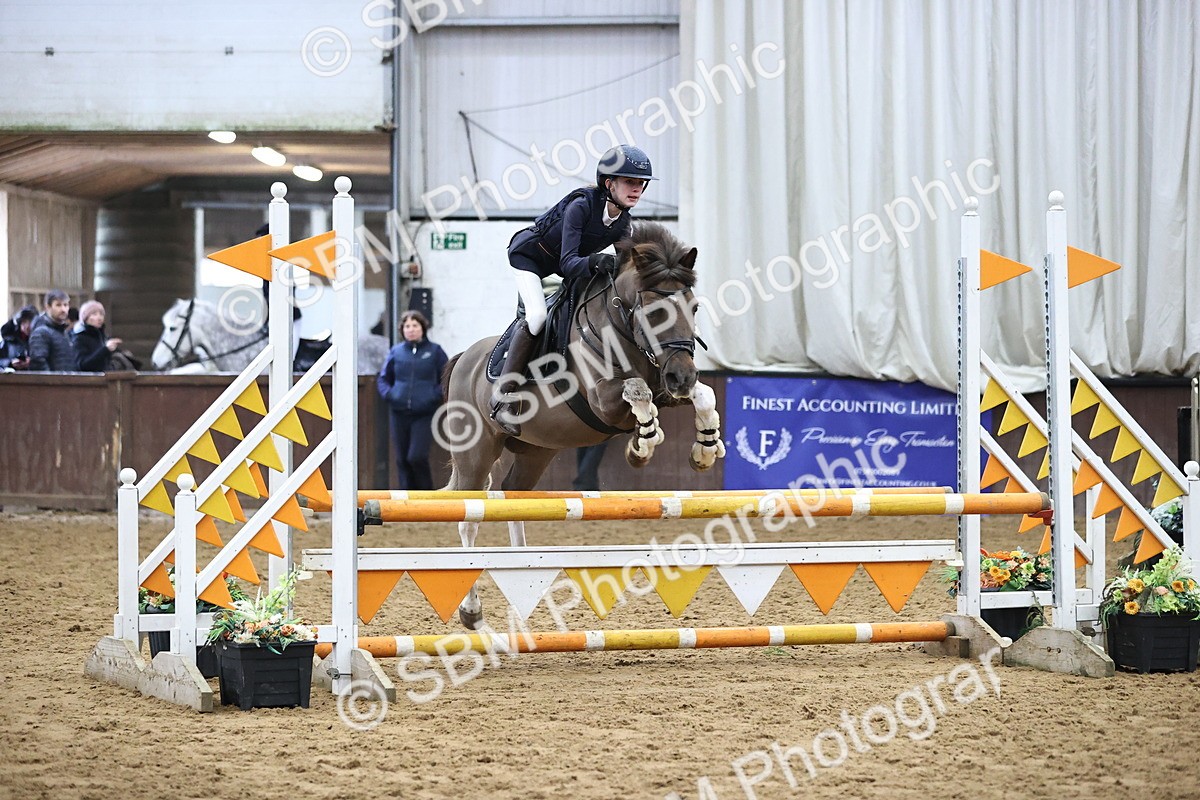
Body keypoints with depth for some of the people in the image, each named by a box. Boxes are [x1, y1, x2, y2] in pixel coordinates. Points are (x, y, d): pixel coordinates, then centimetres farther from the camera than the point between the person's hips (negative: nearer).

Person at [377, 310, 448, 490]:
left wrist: (435, 396, -8)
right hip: (400, 414, 3)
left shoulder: (434, 351, 3)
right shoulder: (396, 352, 9)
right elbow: (383, 378, 20)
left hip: (425, 414, -3)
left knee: (417, 457, -15)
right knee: (402, 460, 4)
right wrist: (388, 394, 1)